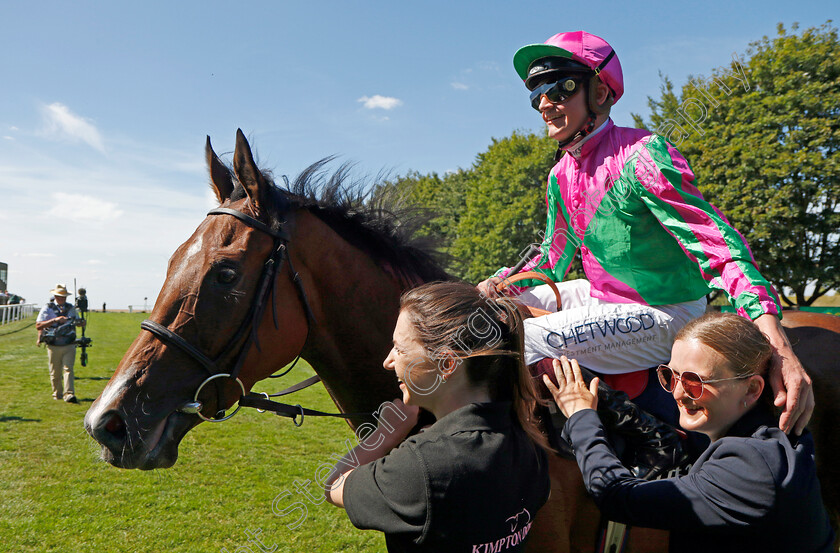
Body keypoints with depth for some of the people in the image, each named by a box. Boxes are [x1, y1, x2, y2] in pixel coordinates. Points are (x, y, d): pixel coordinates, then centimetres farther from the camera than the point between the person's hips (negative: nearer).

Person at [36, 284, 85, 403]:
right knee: (55, 373, 9)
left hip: (69, 345, 1)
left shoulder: (71, 308, 10)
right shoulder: (47, 308, -1)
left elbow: (76, 322, 25)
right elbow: (38, 326, -9)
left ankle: (69, 395, -18)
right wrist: (54, 320, -20)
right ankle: (57, 394, 26)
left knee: (68, 369, -12)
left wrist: (80, 323, 0)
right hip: (53, 346, -1)